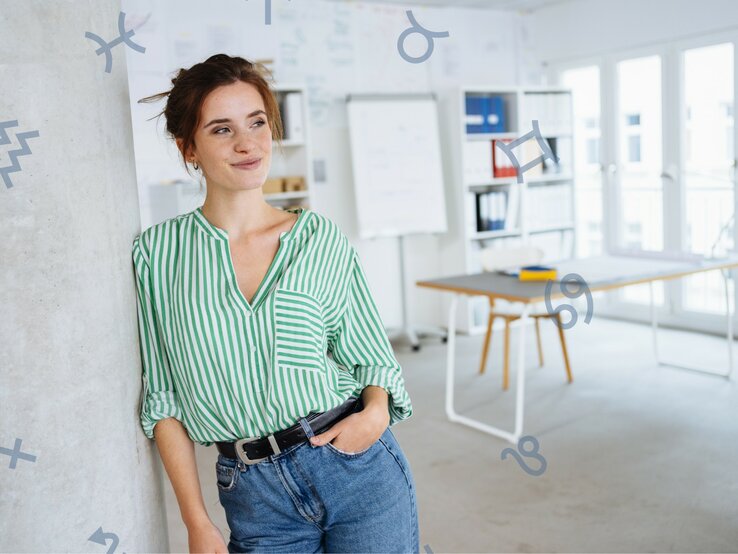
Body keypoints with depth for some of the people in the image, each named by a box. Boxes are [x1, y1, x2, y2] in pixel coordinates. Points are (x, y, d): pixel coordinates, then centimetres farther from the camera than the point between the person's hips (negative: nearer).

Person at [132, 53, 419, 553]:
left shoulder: (321, 237, -1)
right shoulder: (158, 252, -3)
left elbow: (372, 355, 7)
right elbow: (163, 399, 0)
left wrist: (376, 411, -14)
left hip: (359, 468, 1)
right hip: (255, 494, 0)